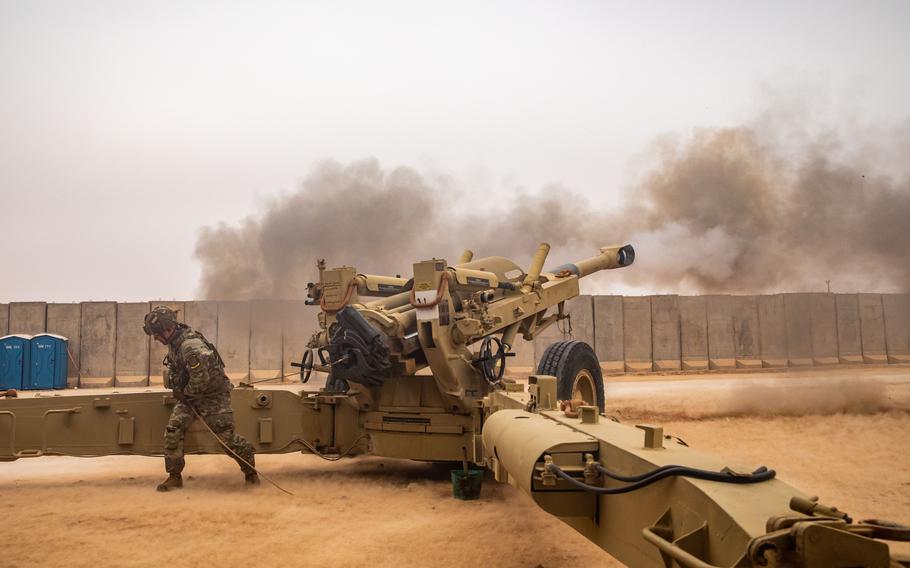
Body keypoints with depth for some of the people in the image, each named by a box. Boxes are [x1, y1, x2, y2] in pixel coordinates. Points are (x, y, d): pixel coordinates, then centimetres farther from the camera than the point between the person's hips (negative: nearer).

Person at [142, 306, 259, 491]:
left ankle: (250, 470, 14)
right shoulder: (174, 342, 1)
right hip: (189, 395, 8)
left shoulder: (190, 345, -28)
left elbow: (201, 380, -28)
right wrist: (177, 389, 9)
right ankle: (174, 476, 3)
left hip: (212, 395, -8)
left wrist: (184, 392, -12)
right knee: (172, 431, -8)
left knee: (226, 437, -7)